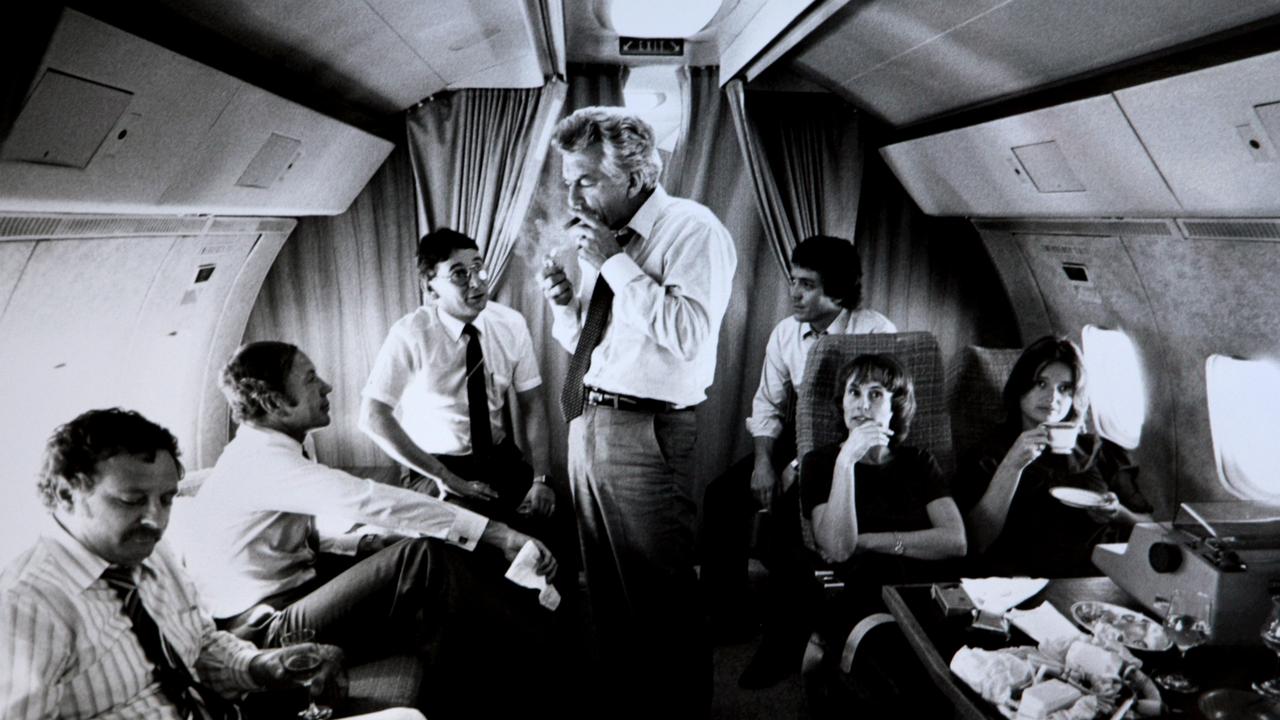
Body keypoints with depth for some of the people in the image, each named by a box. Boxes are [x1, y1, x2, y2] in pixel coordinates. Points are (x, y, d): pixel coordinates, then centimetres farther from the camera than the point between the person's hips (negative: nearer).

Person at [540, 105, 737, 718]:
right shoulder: (602, 238, 14)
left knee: (662, 598, 1)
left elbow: (689, 334, -24)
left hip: (645, 433, -8)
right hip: (589, 424, 8)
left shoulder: (693, 229, -9)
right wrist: (564, 302, 2)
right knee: (607, 593, 19)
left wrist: (614, 263, -19)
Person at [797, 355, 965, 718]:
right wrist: (845, 460, -11)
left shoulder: (918, 462, 22)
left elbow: (955, 541, 6)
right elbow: (838, 547, -4)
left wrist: (871, 541, -1)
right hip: (866, 598, -3)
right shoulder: (820, 462, 14)